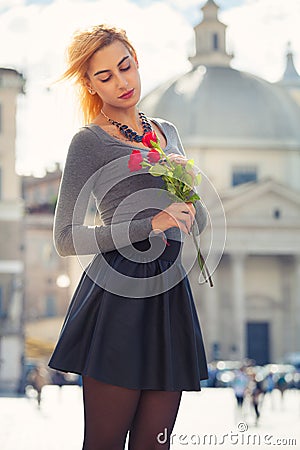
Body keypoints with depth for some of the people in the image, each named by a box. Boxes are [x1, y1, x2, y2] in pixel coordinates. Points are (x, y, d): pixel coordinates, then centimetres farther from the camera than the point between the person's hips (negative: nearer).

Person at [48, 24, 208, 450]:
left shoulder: (166, 131, 18)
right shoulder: (89, 141, 0)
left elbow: (200, 221, 21)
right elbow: (66, 238, -7)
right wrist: (150, 225, -14)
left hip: (170, 294, 6)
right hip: (118, 298, -5)